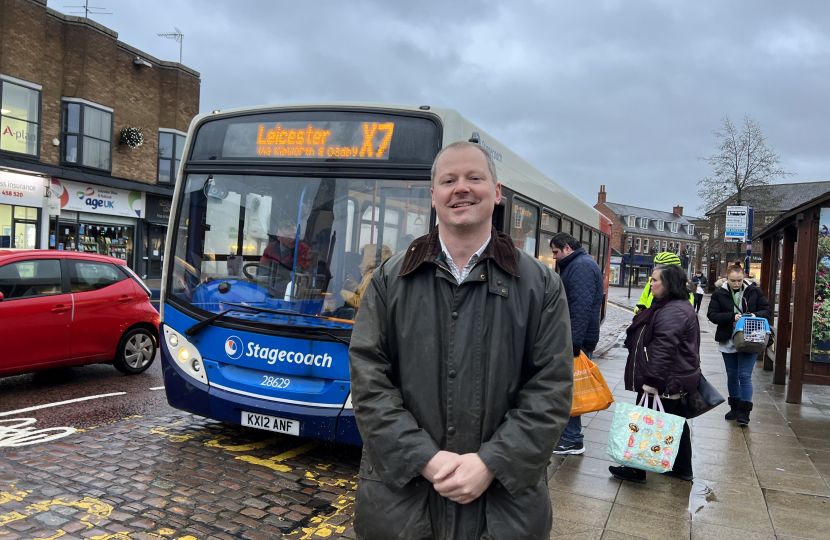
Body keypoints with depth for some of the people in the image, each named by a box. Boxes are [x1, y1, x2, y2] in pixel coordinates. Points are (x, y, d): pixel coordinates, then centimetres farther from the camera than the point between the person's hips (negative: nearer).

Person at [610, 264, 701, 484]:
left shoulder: (673, 311, -22)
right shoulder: (677, 306, 15)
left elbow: (663, 350, -29)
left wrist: (651, 381, -28)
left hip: (665, 383, -11)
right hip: (677, 381, 11)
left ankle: (637, 470, 9)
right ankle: (682, 468, 31)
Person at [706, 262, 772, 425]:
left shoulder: (754, 291, -1)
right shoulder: (719, 293, -3)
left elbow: (767, 311, 3)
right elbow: (712, 315, -6)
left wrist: (755, 315, -18)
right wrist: (732, 317, -19)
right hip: (728, 341, 2)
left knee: (745, 376, -7)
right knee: (732, 375, 14)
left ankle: (744, 412, 0)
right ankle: (734, 408, 28)